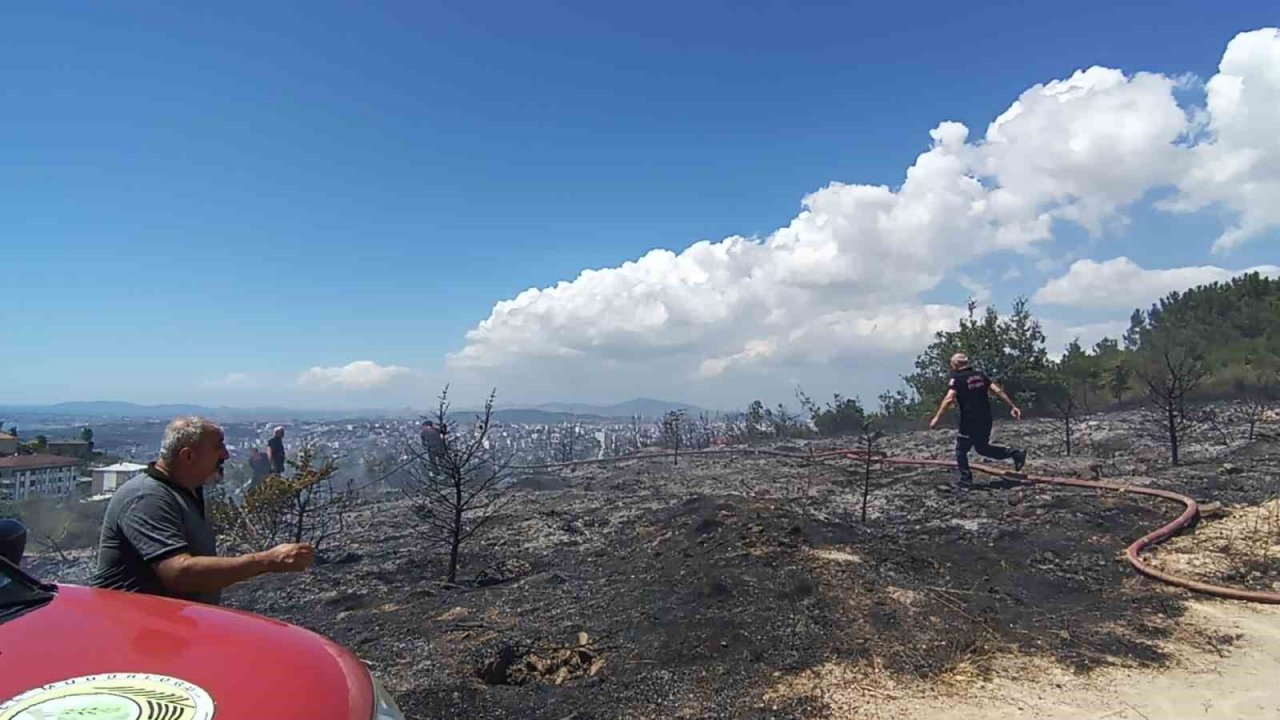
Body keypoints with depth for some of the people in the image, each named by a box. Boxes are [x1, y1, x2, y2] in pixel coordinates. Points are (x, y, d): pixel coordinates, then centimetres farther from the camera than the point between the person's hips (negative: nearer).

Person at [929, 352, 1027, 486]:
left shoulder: (957, 379, -10)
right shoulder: (980, 375, 9)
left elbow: (949, 399, -22)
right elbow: (998, 391, 5)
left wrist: (937, 417, -22)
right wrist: (1013, 406, 10)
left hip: (969, 421, -7)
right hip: (986, 420, 7)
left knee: (961, 450, 10)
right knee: (982, 447, 23)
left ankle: (966, 479, 9)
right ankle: (1016, 454, 14)